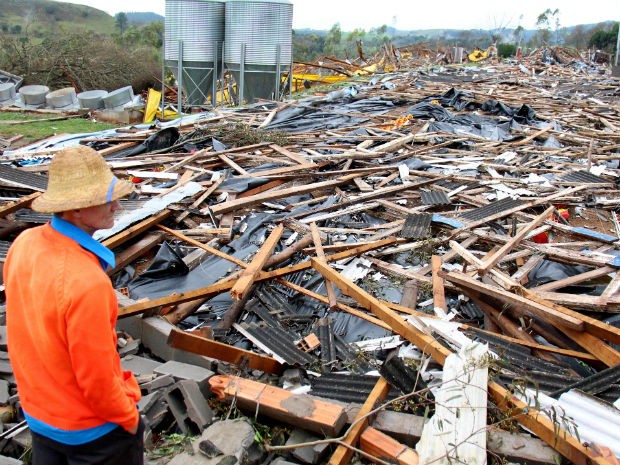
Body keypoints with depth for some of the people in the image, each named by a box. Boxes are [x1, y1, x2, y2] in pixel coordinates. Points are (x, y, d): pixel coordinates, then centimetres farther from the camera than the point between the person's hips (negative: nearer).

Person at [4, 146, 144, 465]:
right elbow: (96, 377, -26)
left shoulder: (24, 244, -12)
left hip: (37, 412, 7)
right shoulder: (86, 282, -36)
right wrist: (129, 418, -8)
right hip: (91, 426, -7)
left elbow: (29, 327, 2)